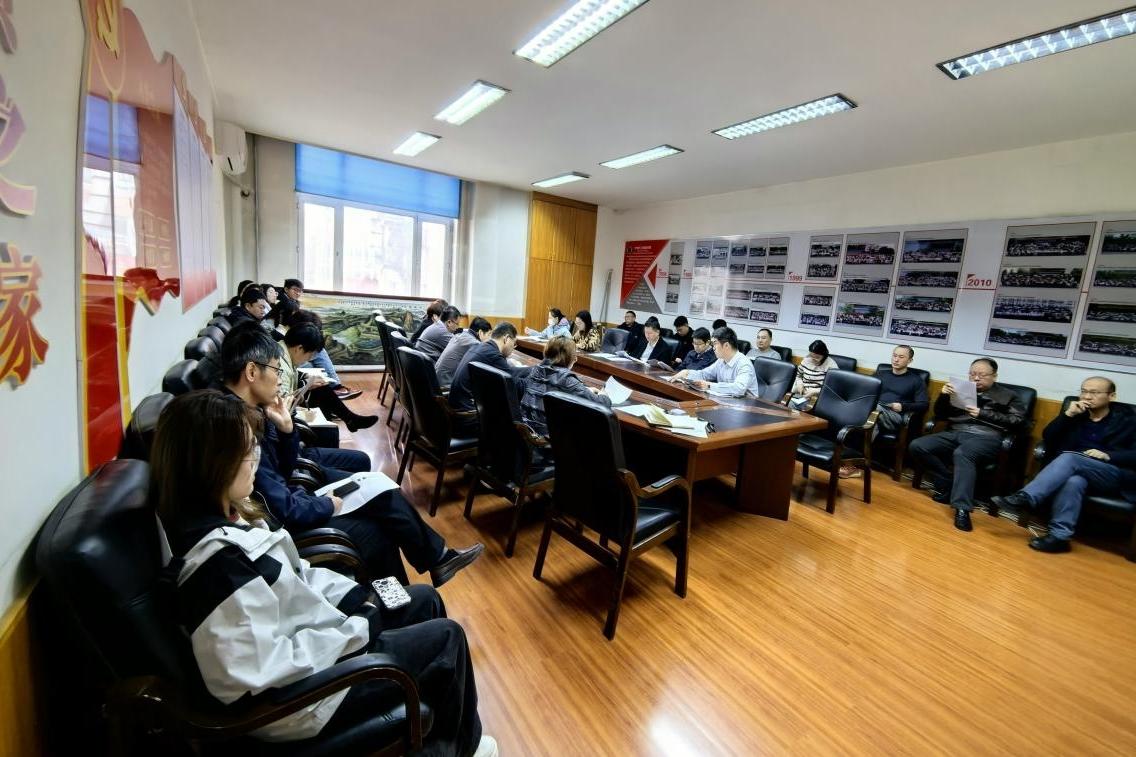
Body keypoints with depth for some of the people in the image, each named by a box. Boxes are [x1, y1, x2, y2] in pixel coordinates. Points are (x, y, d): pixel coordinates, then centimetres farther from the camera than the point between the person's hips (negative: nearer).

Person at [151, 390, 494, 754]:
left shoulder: (224, 517, -3)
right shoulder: (216, 561, -33)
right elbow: (265, 672, -31)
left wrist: (359, 595, -2)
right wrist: (357, 629, -21)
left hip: (306, 637, 9)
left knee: (425, 600, 15)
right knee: (445, 638, 0)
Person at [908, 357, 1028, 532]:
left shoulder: (1007, 396, 16)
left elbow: (1019, 422, 2)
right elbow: (940, 415, 19)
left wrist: (983, 414, -6)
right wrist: (943, 396, 1)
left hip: (986, 437, -4)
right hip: (955, 433, 4)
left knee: (962, 454, -39)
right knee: (917, 446, -21)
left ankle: (962, 509, -41)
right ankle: (948, 485, -11)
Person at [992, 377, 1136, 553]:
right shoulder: (1077, 414, 19)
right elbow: (1048, 437, 5)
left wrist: (1108, 456, -18)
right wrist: (1068, 414, -6)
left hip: (1117, 476, -2)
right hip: (1078, 471, 2)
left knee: (1069, 457, -34)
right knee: (1074, 481, -36)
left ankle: (1025, 498, -46)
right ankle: (1059, 536, -41)